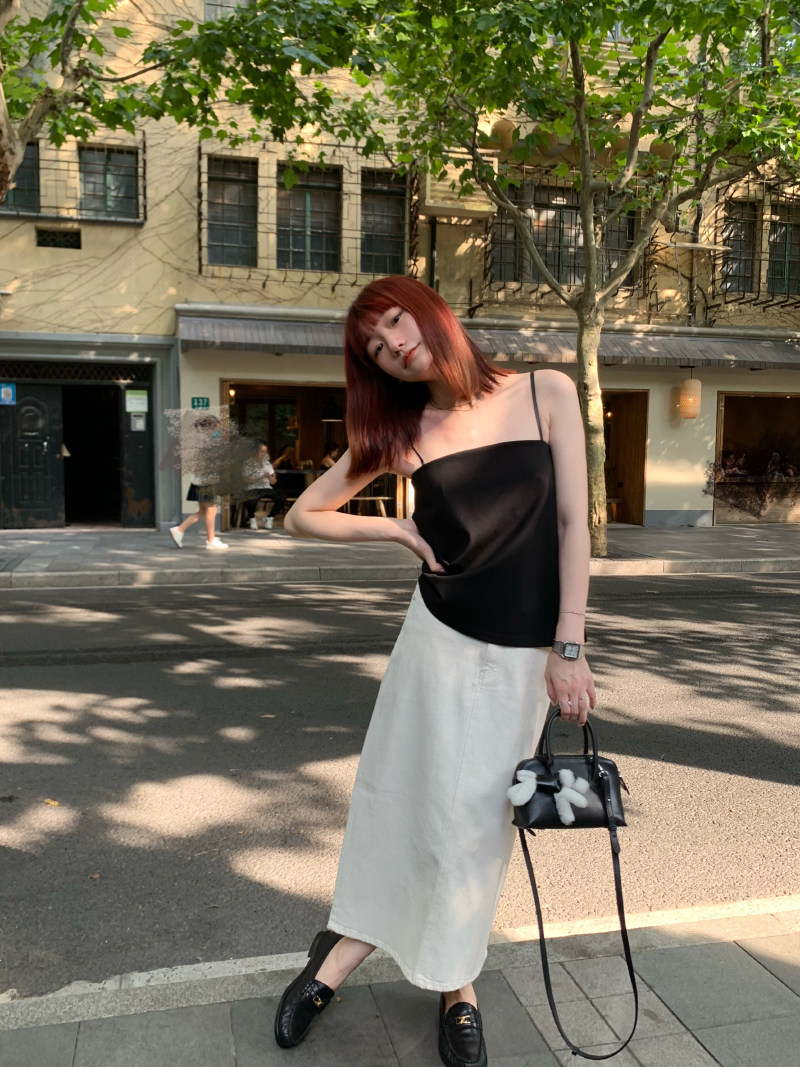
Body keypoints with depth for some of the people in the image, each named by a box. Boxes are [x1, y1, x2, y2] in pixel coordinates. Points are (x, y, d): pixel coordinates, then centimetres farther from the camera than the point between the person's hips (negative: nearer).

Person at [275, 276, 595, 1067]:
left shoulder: (545, 393, -4)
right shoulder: (402, 430, 1)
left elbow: (572, 522, -6)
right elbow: (302, 518, 6)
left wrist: (569, 648, -8)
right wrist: (399, 530, -6)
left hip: (525, 650, 0)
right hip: (440, 637, 1)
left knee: (478, 818, 10)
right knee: (407, 796, 9)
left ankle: (455, 981, 32)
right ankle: (344, 952, 30)